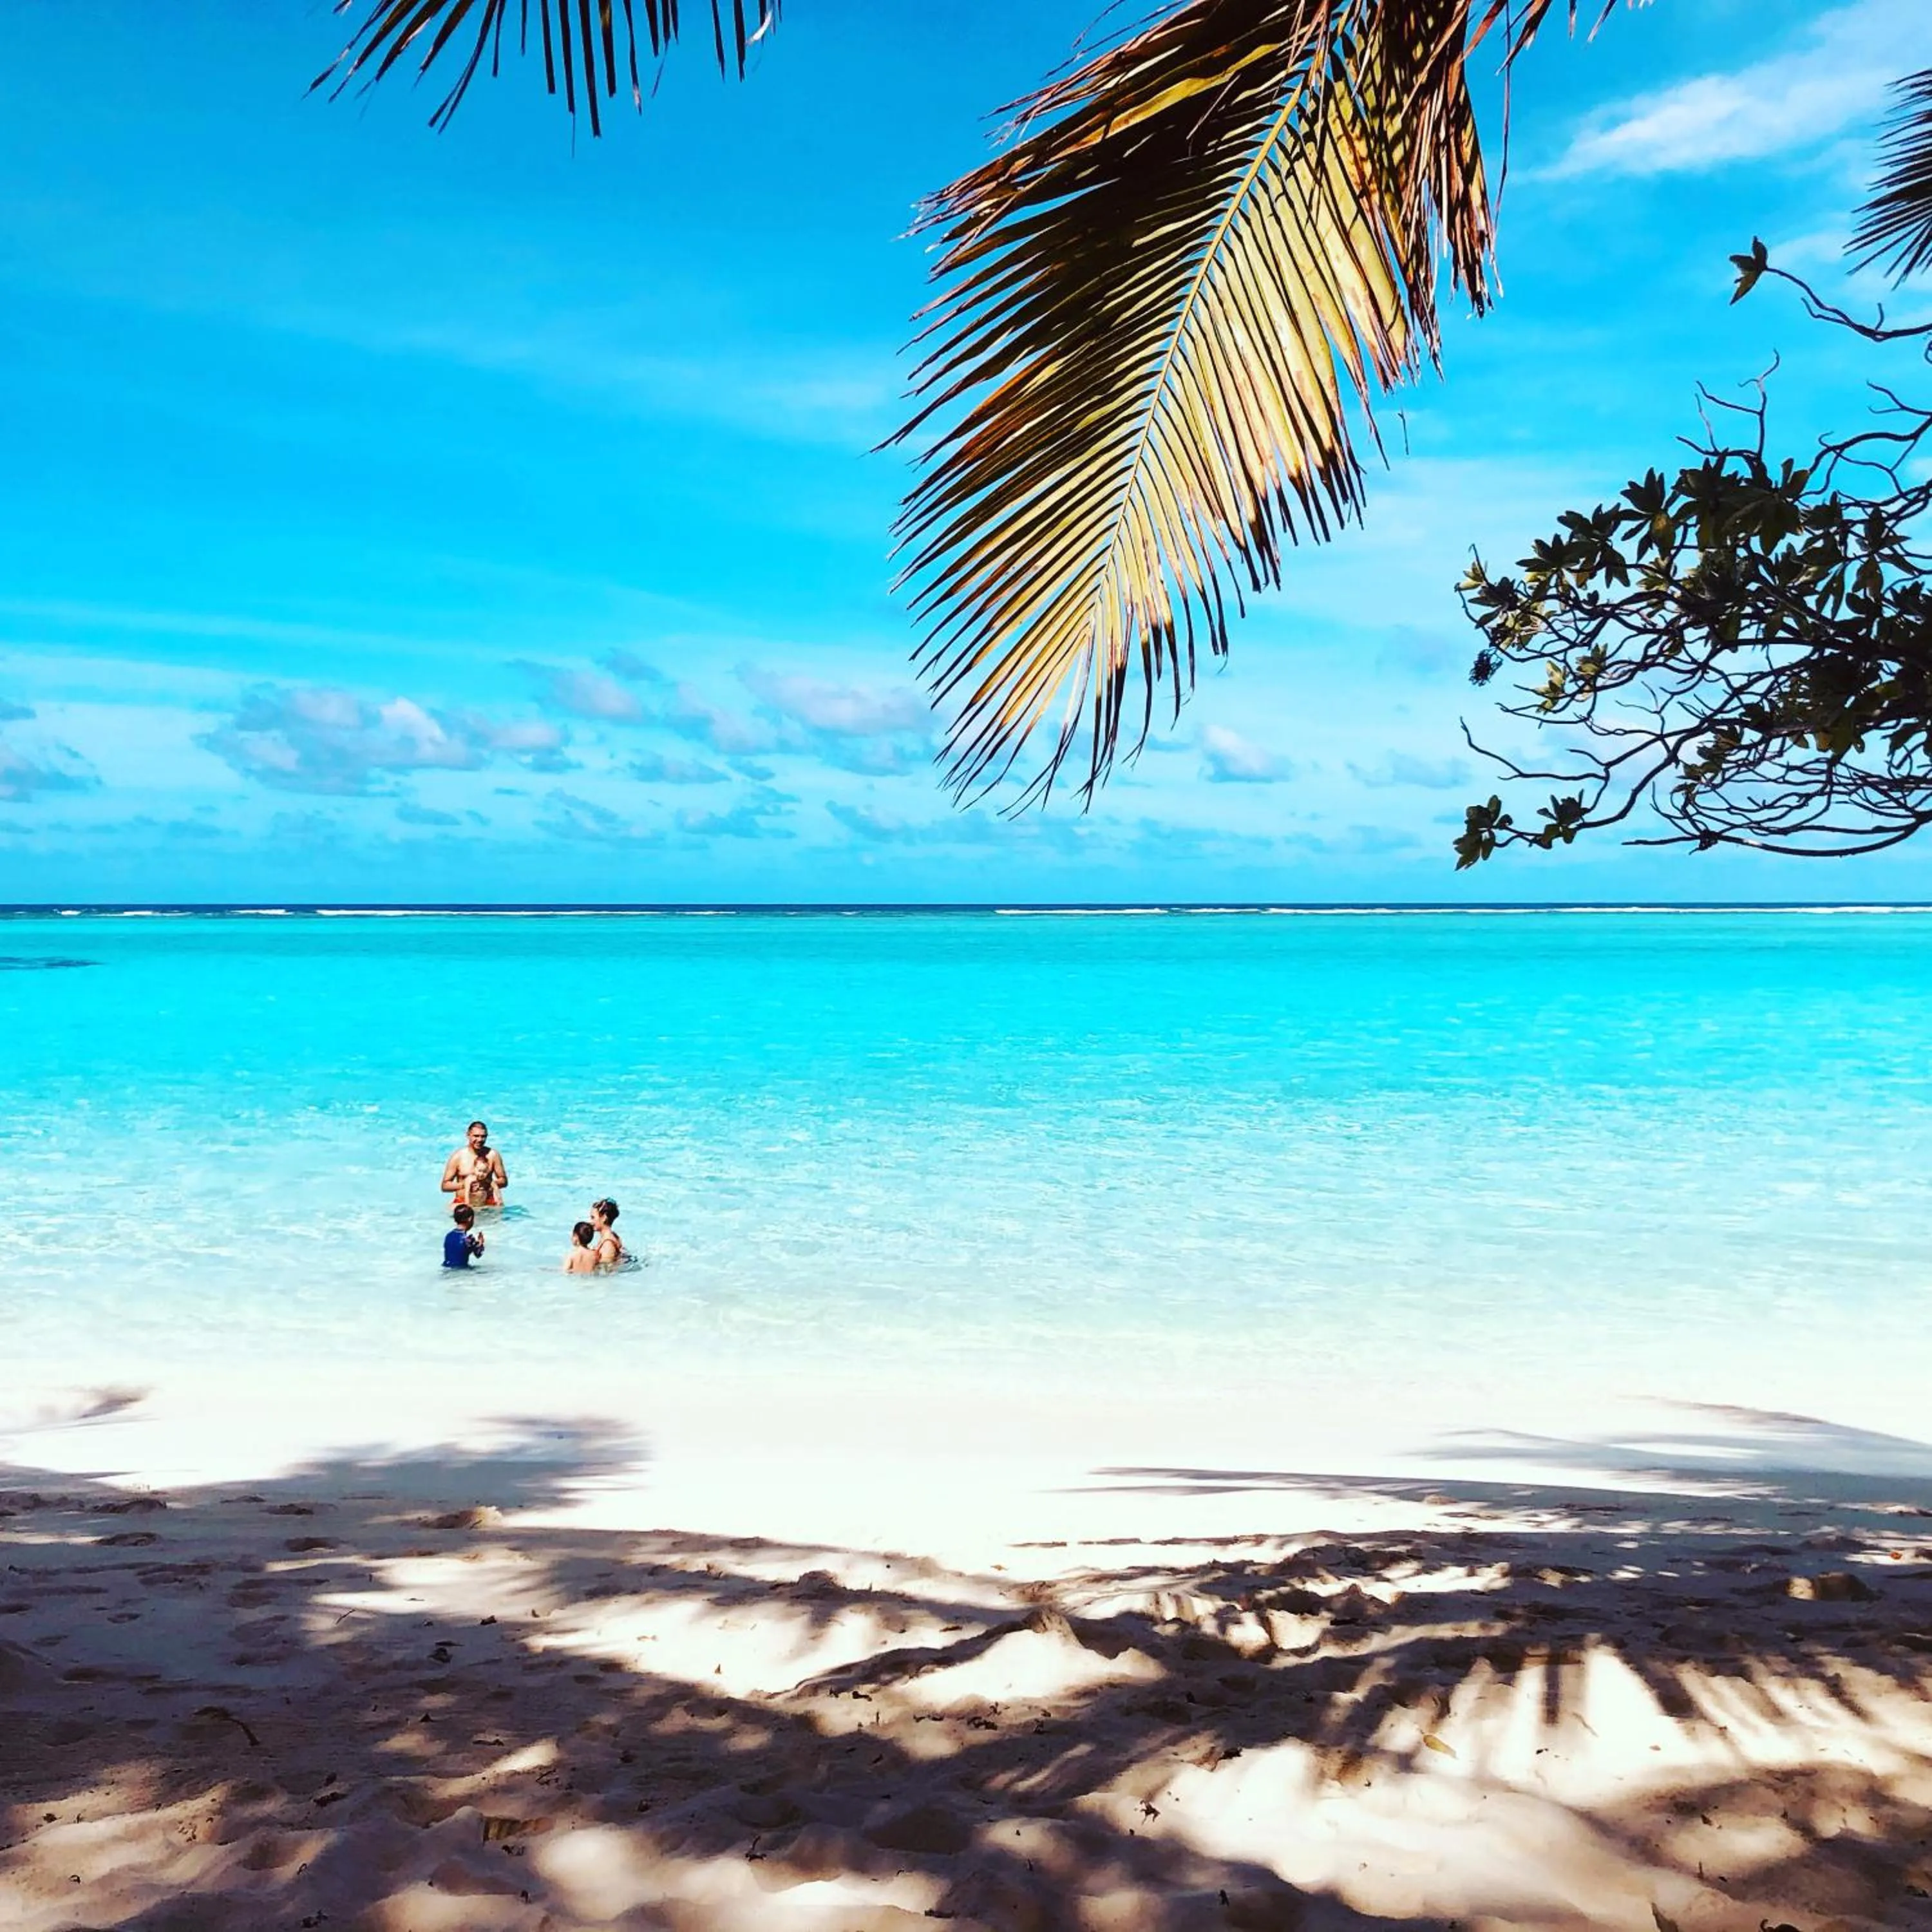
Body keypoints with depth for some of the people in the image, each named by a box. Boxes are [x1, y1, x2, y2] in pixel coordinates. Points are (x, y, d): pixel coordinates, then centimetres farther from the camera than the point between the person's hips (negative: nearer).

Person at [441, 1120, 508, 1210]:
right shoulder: (458, 1157, 0)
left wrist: (489, 1183, -9)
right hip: (463, 1201, -1)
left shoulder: (493, 1155, 3)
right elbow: (445, 1186, 1)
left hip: (488, 1202, 1)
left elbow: (504, 1181, 10)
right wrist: (463, 1185, -14)